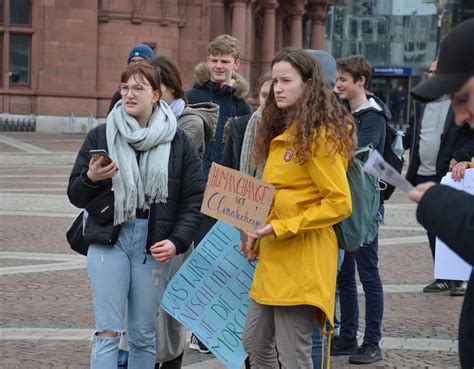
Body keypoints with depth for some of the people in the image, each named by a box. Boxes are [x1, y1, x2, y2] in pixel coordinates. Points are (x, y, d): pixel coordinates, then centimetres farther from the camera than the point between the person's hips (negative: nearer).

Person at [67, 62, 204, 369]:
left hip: (154, 245, 0)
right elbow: (76, 196, 8)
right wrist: (91, 178, -14)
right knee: (108, 332, -5)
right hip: (109, 242, 0)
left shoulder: (179, 142, 4)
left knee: (144, 334, 7)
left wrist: (177, 242, -9)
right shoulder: (100, 136, 6)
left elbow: (195, 199, 4)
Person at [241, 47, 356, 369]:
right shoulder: (281, 132, 16)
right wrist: (258, 236, 11)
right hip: (273, 257, 10)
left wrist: (281, 228, -18)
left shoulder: (319, 135, -10)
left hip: (303, 259, -9)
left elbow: (339, 203, -15)